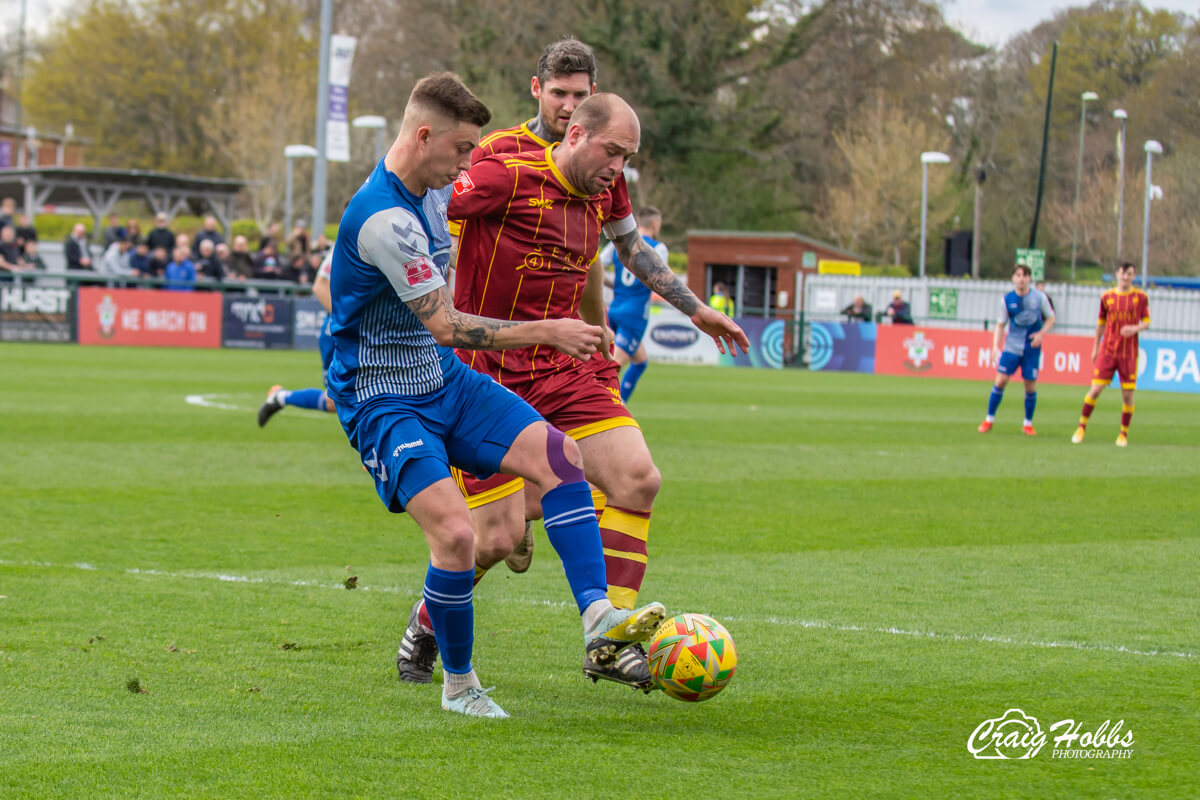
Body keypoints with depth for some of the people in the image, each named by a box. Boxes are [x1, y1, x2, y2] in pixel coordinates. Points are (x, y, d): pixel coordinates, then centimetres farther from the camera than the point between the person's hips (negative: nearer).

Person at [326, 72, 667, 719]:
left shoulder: (433, 188, 5)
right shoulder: (382, 218, -26)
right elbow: (446, 326, -25)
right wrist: (546, 332, -21)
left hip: (446, 380, 9)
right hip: (383, 400, -9)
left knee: (556, 454, -12)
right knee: (455, 532, -24)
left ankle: (597, 619, -17)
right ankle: (458, 686, -2)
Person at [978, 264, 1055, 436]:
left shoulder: (1039, 297, -2)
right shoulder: (1007, 299, 0)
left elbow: (1051, 318, 8)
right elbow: (1001, 324, 7)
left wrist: (1041, 334, -9)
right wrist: (995, 346, -5)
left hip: (1032, 348, 0)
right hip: (1012, 347, 0)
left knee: (1030, 386, -1)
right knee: (1000, 381, -8)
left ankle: (1028, 423, 17)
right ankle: (989, 420, 6)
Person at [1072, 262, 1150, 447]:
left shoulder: (1141, 297, 2)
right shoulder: (1107, 297, 5)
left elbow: (1146, 321, 6)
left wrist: (1136, 328, -16)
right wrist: (1096, 347, 17)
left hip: (1129, 353, -1)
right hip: (1107, 351, 1)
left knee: (1128, 394, -2)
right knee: (1095, 389, -7)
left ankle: (1124, 434, 13)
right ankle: (1082, 427, 8)